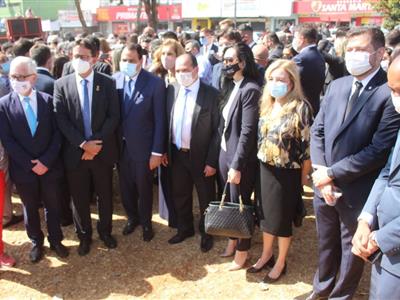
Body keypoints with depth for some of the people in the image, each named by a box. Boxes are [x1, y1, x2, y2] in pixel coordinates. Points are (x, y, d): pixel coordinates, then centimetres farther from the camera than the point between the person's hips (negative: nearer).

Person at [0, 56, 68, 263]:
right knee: (30, 209, 17)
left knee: (52, 206, 14)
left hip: (49, 166, 0)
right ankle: (36, 243, 37)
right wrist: (30, 164, -14)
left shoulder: (48, 100, -3)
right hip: (23, 169, 0)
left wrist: (45, 161, -14)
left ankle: (55, 240, 35)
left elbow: (57, 134, -5)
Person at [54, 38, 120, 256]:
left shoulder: (107, 83, -1)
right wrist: (83, 144, -16)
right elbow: (61, 120, -6)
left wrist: (96, 142, -16)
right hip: (75, 152, 0)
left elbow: (114, 117, -6)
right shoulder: (61, 84, -1)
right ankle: (84, 235, 33)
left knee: (105, 195, 14)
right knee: (79, 197, 12)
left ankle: (105, 230, 36)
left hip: (103, 150, 0)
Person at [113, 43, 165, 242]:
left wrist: (157, 151, -12)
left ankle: (146, 223, 39)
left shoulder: (155, 83, -13)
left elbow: (160, 120, -11)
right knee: (125, 187, 19)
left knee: (144, 188, 15)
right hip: (120, 145, 3)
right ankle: (132, 217, 44)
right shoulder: (115, 80, -3)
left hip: (142, 147, -3)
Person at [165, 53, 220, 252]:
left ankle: (206, 233, 35)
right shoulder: (172, 92, 1)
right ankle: (184, 229, 42)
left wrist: (212, 161, -14)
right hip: (177, 155, 5)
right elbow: (167, 123, 8)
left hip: (201, 156, -4)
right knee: (180, 196, 19)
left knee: (206, 198, 13)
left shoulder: (211, 94, -13)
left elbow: (217, 130, -13)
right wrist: (165, 150, 3)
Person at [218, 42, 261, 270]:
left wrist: (237, 165, -19)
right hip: (225, 152, 7)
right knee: (228, 202, 18)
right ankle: (233, 240, 39)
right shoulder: (231, 86, 8)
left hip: (240, 158, -7)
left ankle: (242, 250, 28)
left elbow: (248, 131, -20)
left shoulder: (250, 90, -18)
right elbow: (225, 123, 10)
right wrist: (224, 155, 8)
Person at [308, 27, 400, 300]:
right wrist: (321, 174, -7)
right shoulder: (337, 86, 4)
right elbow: (317, 131, 4)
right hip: (325, 186, 6)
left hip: (357, 192, -5)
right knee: (326, 243, 25)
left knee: (351, 250, 17)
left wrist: (332, 174, -17)